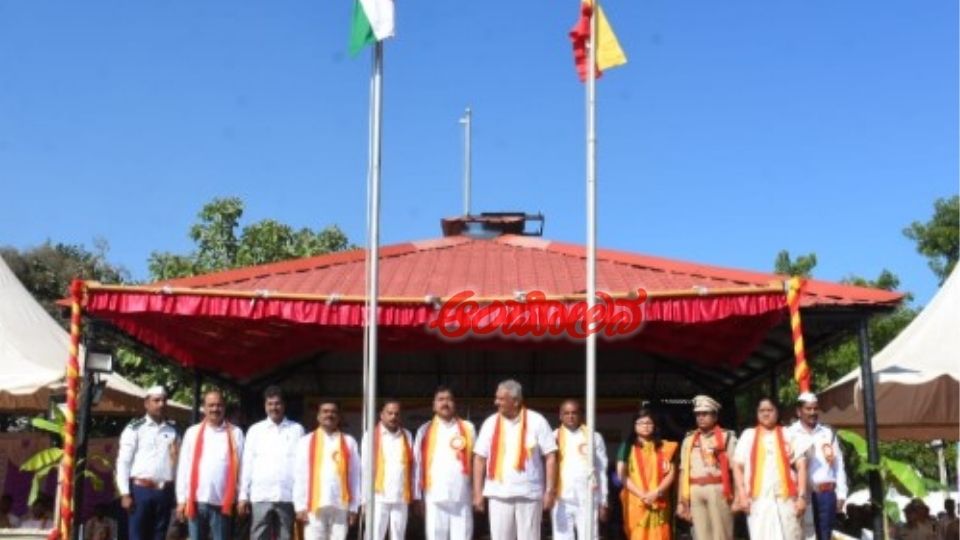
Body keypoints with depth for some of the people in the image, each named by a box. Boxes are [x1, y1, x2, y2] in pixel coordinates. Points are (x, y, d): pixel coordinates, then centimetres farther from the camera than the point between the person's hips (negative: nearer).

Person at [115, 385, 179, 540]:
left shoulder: (173, 431, 11)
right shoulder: (135, 429, -1)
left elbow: (178, 461, 10)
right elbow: (123, 462, -3)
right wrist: (125, 493, -8)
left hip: (165, 492, 3)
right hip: (141, 489, -3)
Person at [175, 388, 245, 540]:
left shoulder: (235, 433, 3)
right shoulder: (193, 432, 7)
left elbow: (241, 466, -1)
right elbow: (184, 467, 6)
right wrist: (181, 499, 2)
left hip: (222, 502, -1)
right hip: (196, 500, 1)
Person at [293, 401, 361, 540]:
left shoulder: (348, 442, 9)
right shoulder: (306, 442, 6)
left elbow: (354, 476, 7)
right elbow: (300, 476, 3)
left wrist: (353, 507, 3)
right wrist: (300, 506, -3)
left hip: (340, 505, 1)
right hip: (314, 506, -1)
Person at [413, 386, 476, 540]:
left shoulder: (468, 429, 7)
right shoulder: (425, 431, 9)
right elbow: (418, 464, 8)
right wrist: (418, 496, 4)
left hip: (462, 497, 0)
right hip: (435, 497, 1)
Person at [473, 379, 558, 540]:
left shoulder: (537, 422, -1)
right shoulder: (490, 423, 5)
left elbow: (550, 457, -1)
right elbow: (479, 458, 6)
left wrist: (550, 490, -7)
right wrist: (477, 492, 1)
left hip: (529, 494, -2)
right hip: (498, 494, 2)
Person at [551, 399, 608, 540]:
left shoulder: (594, 437, 8)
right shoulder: (554, 437, 8)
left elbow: (601, 472, 9)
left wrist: (603, 502, 6)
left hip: (587, 501, 0)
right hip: (561, 501, 1)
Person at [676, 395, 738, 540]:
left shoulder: (727, 437, 5)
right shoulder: (689, 440, 17)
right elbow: (683, 471, 15)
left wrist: (737, 497, -9)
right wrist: (682, 501, 10)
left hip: (718, 490, -4)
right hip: (695, 492, 4)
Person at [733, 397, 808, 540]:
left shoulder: (788, 435, 8)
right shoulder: (748, 435, 11)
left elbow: (801, 466, 3)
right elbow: (737, 465, 8)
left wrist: (802, 496, -6)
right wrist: (742, 495, -2)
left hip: (785, 498, 0)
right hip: (758, 500, 0)